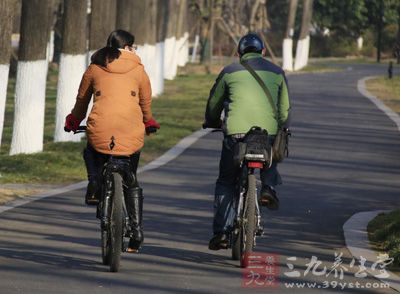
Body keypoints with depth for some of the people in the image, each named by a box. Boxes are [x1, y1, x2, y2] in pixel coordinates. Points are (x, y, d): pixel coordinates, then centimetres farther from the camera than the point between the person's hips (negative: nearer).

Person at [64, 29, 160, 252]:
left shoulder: (95, 69, 11)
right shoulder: (138, 70, 10)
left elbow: (82, 100, 20)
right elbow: (146, 103, 18)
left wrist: (73, 122, 37)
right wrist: (149, 123, 38)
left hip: (100, 130, 0)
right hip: (132, 132, 0)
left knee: (91, 152, 34)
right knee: (131, 182, 16)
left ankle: (94, 186, 8)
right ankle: (136, 232, 10)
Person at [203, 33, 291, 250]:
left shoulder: (230, 72, 12)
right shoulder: (277, 72, 15)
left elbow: (213, 104, 23)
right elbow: (284, 108, 19)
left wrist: (212, 123, 43)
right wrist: (282, 129, 38)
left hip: (236, 133, -1)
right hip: (269, 133, 1)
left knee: (225, 182, 15)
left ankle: (221, 231, 6)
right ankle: (269, 187, 6)